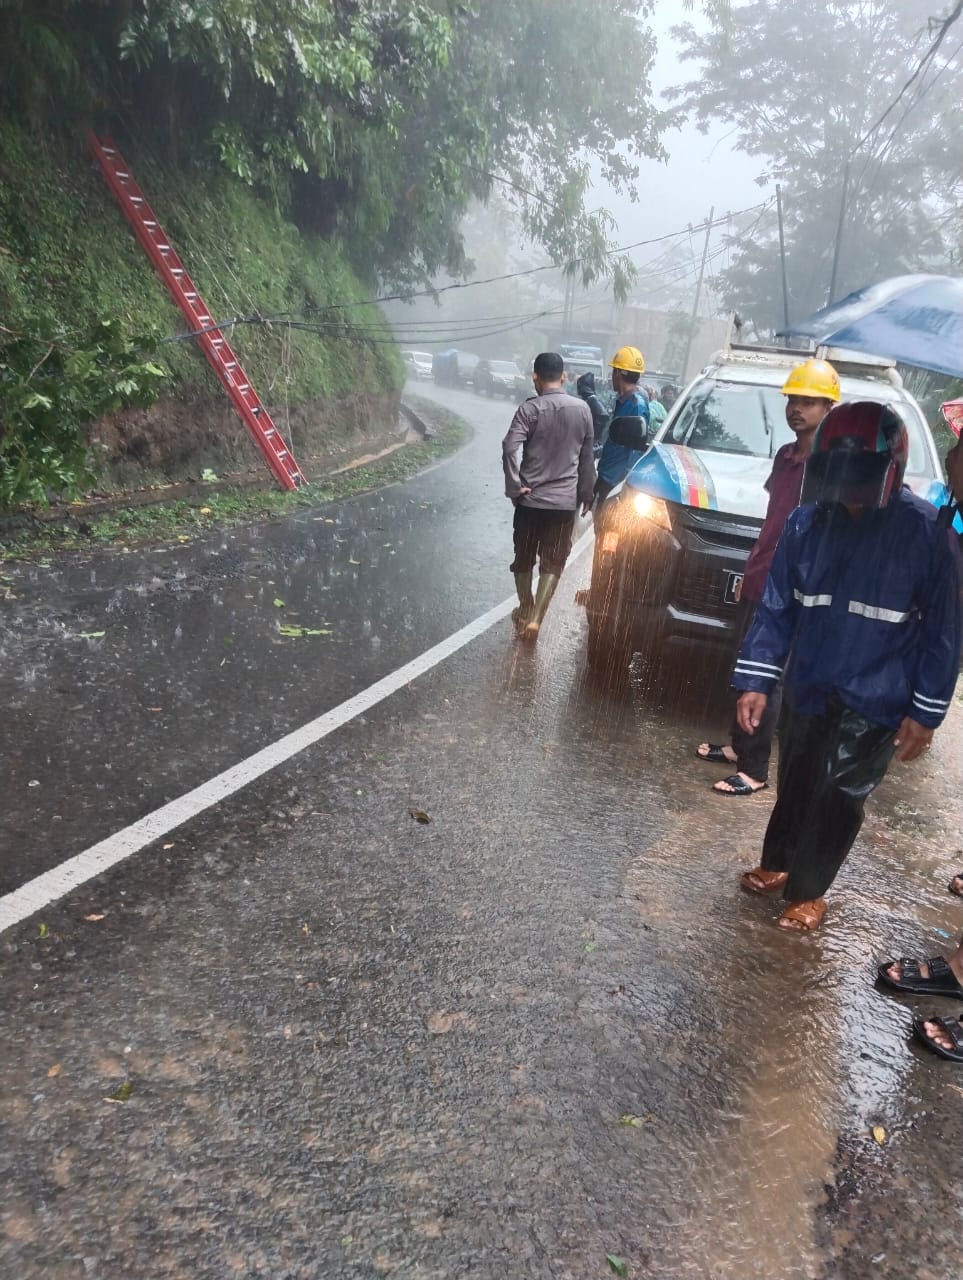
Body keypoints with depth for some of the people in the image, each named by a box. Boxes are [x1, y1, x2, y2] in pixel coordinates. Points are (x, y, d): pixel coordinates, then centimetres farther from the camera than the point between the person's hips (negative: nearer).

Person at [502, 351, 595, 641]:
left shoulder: (529, 408, -9)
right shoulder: (582, 409, 1)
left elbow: (509, 448, -21)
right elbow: (587, 457, 5)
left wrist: (514, 487, -12)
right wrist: (587, 493, 14)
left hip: (530, 499, -1)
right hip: (565, 501, 1)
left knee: (524, 558, 17)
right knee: (552, 563, 8)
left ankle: (525, 611, 30)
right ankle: (535, 618, -2)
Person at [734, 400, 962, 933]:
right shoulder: (806, 521, -7)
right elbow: (777, 606, -1)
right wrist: (754, 680, -5)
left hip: (874, 703, -3)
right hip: (807, 689, 3)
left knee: (836, 800, 5)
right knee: (794, 786, 19)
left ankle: (807, 891, 26)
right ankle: (777, 863, 41)